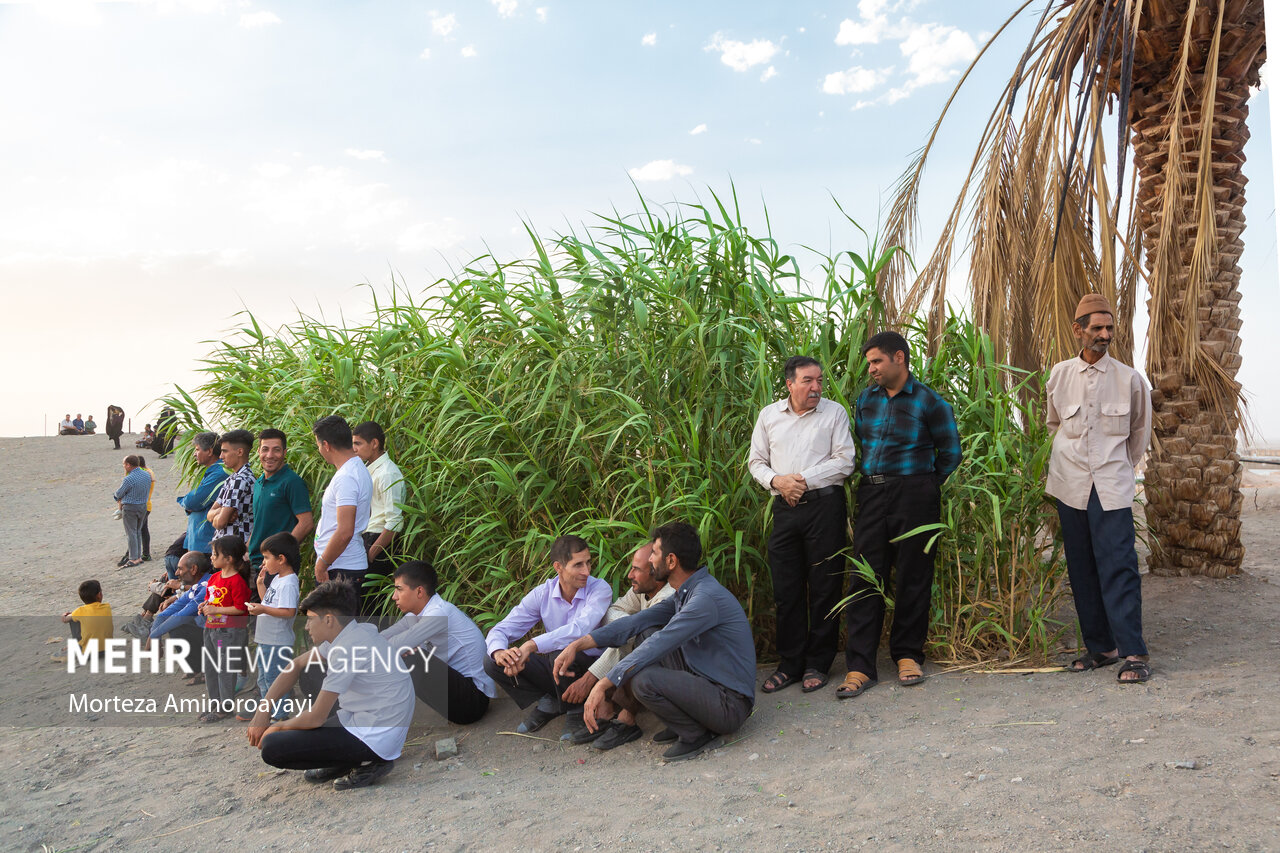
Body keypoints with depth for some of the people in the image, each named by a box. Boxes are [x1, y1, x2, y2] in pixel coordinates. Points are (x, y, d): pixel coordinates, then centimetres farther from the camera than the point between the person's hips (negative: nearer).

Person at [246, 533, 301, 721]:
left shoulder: (288, 584, -21)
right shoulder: (277, 579, 11)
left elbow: (289, 612, -27)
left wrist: (263, 610, -26)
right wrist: (261, 583, 12)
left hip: (278, 643, -11)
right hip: (266, 640, 11)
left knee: (274, 678, -2)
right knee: (264, 679, 21)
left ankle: (279, 715, 9)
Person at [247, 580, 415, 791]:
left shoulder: (347, 650, -23)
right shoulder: (349, 634, 6)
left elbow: (315, 718, -18)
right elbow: (296, 665, 15)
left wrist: (278, 727, 1)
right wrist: (262, 712, 8)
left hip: (375, 740, -10)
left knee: (272, 748, -11)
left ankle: (367, 762, -4)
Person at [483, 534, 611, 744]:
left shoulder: (600, 589, -16)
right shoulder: (542, 593, -3)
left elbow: (580, 629, -35)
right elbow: (501, 630, -5)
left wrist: (532, 645, -42)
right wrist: (499, 652, -29)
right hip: (557, 670, 5)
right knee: (492, 662, -11)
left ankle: (576, 714, -10)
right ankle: (548, 703, 4)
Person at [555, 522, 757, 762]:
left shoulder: (706, 598, -23)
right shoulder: (684, 594, 9)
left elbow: (657, 646, -26)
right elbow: (635, 622, 8)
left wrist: (602, 686, -24)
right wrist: (577, 645, 2)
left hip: (729, 704, -10)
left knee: (643, 680, -26)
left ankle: (697, 735, -4)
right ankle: (685, 724, 12)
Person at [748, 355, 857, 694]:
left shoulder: (834, 412, 3)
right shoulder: (769, 415, 12)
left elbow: (844, 461, -2)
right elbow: (756, 461, 14)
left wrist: (805, 480, -10)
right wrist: (776, 480, -6)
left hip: (824, 504, -3)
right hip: (784, 508, 3)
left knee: (824, 588, 1)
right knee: (785, 589, 5)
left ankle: (817, 664, 13)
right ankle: (789, 664, 16)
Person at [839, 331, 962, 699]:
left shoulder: (929, 402, -3)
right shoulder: (866, 398, 11)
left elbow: (950, 452, 3)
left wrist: (925, 486, 6)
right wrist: (869, 482, 13)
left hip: (914, 497, -3)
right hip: (871, 495, 4)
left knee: (913, 578, 5)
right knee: (866, 579, 0)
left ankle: (907, 654, 21)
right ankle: (860, 666, 3)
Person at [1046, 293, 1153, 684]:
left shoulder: (1129, 379, 1)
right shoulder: (1059, 376, 5)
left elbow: (1140, 429, 16)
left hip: (1112, 486, -2)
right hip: (1071, 486, 3)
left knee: (1119, 566, -10)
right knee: (1082, 569, 6)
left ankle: (1133, 652, -5)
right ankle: (1100, 648, 15)